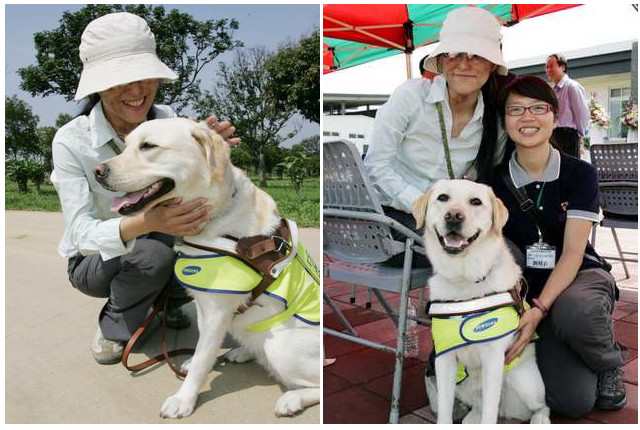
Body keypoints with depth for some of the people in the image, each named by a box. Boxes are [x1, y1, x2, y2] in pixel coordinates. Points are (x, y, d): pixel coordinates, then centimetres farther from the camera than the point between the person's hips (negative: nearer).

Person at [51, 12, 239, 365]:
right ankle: (114, 328, -3)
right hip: (93, 261, -3)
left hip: (154, 245, 3)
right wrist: (145, 223, -51)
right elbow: (81, 231, -31)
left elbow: (189, 195, -17)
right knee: (153, 250, -34)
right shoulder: (71, 141, -24)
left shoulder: (168, 120, -14)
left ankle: (166, 301, 5)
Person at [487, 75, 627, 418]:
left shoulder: (579, 174, -6)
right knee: (572, 400, -20)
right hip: (527, 288, 0)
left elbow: (572, 253, -13)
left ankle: (610, 362, -4)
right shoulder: (494, 181, -3)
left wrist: (540, 308, -29)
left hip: (581, 277, 0)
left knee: (572, 311, -39)